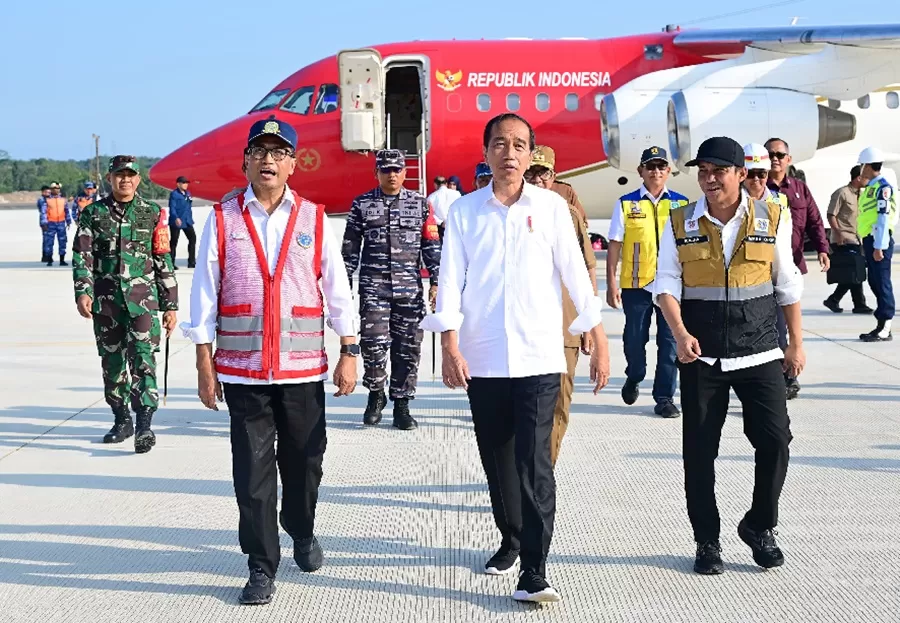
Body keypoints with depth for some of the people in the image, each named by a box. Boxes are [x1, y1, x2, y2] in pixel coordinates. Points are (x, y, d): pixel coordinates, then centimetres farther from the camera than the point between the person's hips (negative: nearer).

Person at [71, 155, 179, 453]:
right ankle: (121, 420, 25)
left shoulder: (152, 213, 7)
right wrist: (82, 291, -15)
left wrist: (170, 305, 7)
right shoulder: (93, 213, 8)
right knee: (112, 362, 10)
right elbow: (81, 255, 1)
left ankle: (144, 425, -16)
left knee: (143, 359, -13)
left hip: (143, 297, -2)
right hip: (106, 298, 2)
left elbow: (164, 261, 8)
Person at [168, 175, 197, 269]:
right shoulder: (174, 194, -10)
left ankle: (192, 262, 8)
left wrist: (190, 219, 20)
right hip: (176, 222, -7)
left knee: (193, 238, 2)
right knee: (174, 241, 1)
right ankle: (171, 263, 9)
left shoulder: (188, 193, 12)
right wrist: (176, 218, -31)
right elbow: (172, 208, -18)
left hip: (187, 221, 7)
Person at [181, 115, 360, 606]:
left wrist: (348, 353, 3)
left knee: (304, 460, 12)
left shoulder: (313, 219, 5)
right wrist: (205, 368, 0)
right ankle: (262, 566, 12)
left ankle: (303, 533, 38)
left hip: (304, 368, 1)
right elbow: (204, 296, 2)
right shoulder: (222, 220, 2)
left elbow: (337, 289, 7)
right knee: (252, 470, 1)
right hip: (242, 370, -1)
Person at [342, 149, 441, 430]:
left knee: (408, 348, 2)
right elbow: (350, 248, 9)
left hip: (410, 288, 1)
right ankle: (375, 394, 16)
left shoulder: (420, 204, 7)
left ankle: (401, 405, 13)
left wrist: (435, 282, 0)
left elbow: (432, 245, 7)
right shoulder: (362, 204, 6)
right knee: (373, 343, -9)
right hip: (373, 286, -1)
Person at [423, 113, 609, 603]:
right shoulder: (464, 211, 4)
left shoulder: (551, 206, 1)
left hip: (538, 358, -2)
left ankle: (533, 571, -8)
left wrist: (599, 342, 1)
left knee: (534, 461, -9)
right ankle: (510, 539, 35)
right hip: (482, 359, 2)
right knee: (497, 459, 14)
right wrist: (449, 345, -11)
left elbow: (575, 274, 2)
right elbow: (451, 281, -1)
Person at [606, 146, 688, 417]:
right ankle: (634, 379, 38)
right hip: (635, 284, -1)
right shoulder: (626, 203, 1)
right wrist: (611, 284, -4)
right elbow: (614, 245, 1)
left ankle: (664, 397, 11)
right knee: (634, 339, 10)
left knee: (670, 342, 1)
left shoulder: (681, 203, 6)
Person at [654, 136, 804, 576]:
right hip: (701, 357, 0)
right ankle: (707, 541, 19)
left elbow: (787, 286, 8)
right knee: (699, 451, 4)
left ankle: (760, 527, 17)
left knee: (775, 440, -6)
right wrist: (680, 333, -18)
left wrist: (796, 343, 10)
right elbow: (667, 284, -2)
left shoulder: (772, 219, 1)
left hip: (760, 353, 0)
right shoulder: (680, 223, 0)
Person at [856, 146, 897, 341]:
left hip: (879, 241, -10)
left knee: (882, 282, -6)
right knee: (875, 282, 11)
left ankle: (885, 329, -3)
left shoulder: (883, 187, -13)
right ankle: (881, 326, 15)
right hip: (870, 240, 10)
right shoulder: (870, 187, 16)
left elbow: (884, 218, -18)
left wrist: (879, 246, -21)